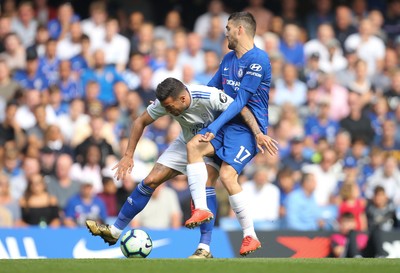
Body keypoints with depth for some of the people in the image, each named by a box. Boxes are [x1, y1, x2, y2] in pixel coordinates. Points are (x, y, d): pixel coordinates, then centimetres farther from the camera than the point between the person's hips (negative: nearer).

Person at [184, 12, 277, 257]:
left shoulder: (258, 60, -15)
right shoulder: (228, 59, 13)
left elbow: (241, 101, -20)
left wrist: (214, 127, -24)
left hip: (249, 127, -8)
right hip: (228, 124, 8)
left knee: (228, 175, -21)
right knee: (194, 145, -18)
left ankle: (250, 236, -11)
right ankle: (201, 209, -17)